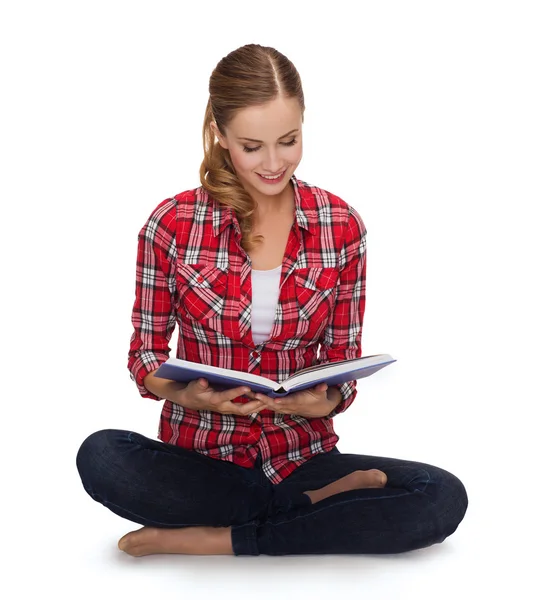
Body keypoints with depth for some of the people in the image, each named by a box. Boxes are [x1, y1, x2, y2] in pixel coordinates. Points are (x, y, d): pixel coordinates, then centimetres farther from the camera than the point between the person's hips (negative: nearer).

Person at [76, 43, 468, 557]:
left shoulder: (340, 226, -1)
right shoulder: (172, 225, -5)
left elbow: (344, 360, 4)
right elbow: (146, 350, 2)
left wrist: (325, 400, -20)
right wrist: (187, 393, -21)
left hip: (302, 454, 1)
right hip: (199, 455, -1)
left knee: (444, 498, -24)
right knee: (100, 457, -32)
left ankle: (215, 539, -17)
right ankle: (315, 506, -17)